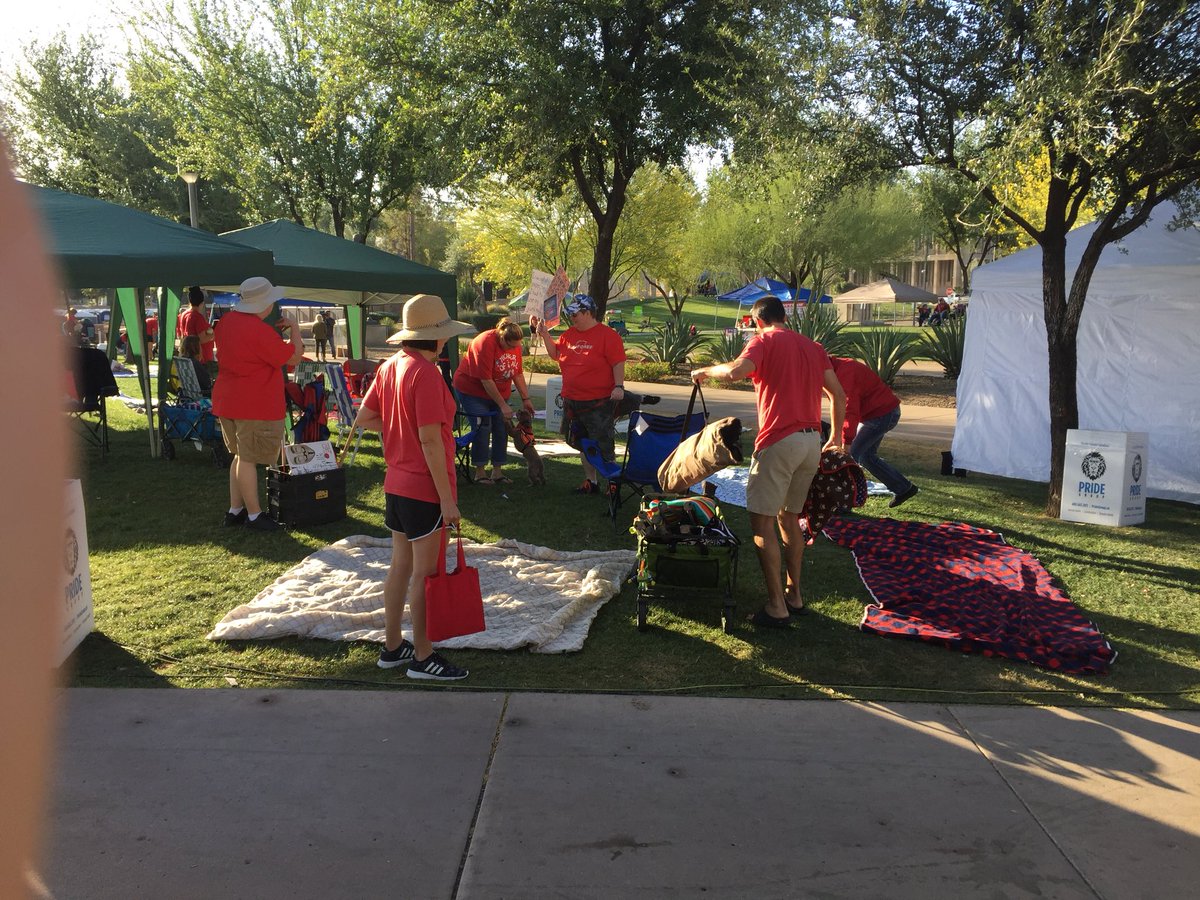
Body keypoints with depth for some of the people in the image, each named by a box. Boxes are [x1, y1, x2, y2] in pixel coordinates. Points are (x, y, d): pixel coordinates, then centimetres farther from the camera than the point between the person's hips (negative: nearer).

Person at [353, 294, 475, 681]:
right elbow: (430, 440, -23)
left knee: (401, 565, 18)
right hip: (424, 489, -9)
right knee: (425, 572, 2)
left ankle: (392, 647, 30)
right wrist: (447, 499, -19)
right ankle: (423, 658, 14)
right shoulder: (425, 373, -20)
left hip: (396, 485, 9)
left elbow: (363, 418, 12)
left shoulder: (390, 366, 6)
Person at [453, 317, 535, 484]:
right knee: (482, 429, -11)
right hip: (472, 390, -6)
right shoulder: (485, 343, -27)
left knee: (501, 429, 2)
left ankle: (497, 471, 10)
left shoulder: (515, 345, -6)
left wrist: (525, 399, 1)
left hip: (498, 393, 7)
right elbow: (486, 380, -26)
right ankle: (480, 472, -1)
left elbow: (518, 374, 4)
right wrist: (503, 405, -23)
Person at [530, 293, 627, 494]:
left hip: (599, 403, -7)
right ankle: (591, 482, 27)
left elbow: (618, 363, -13)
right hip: (572, 401, 8)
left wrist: (619, 386, -23)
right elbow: (555, 353, 19)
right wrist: (544, 334, 7)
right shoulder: (569, 334, 10)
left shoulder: (607, 335, -10)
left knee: (603, 446, -4)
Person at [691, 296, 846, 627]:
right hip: (813, 441, 8)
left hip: (779, 441, -7)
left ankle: (776, 606, -2)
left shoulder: (764, 341, -2)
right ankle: (794, 595, 25)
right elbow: (838, 393, 18)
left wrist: (705, 371, -4)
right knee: (789, 518, 19)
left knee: (762, 521, -2)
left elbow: (735, 371, -22)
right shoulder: (813, 347, 18)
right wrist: (836, 434, 28)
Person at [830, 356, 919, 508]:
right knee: (866, 456, 16)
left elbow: (850, 410, -33)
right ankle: (904, 488, 23)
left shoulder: (845, 373, -27)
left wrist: (845, 441, -36)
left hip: (882, 414, -10)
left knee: (852, 454, -11)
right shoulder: (840, 367, 6)